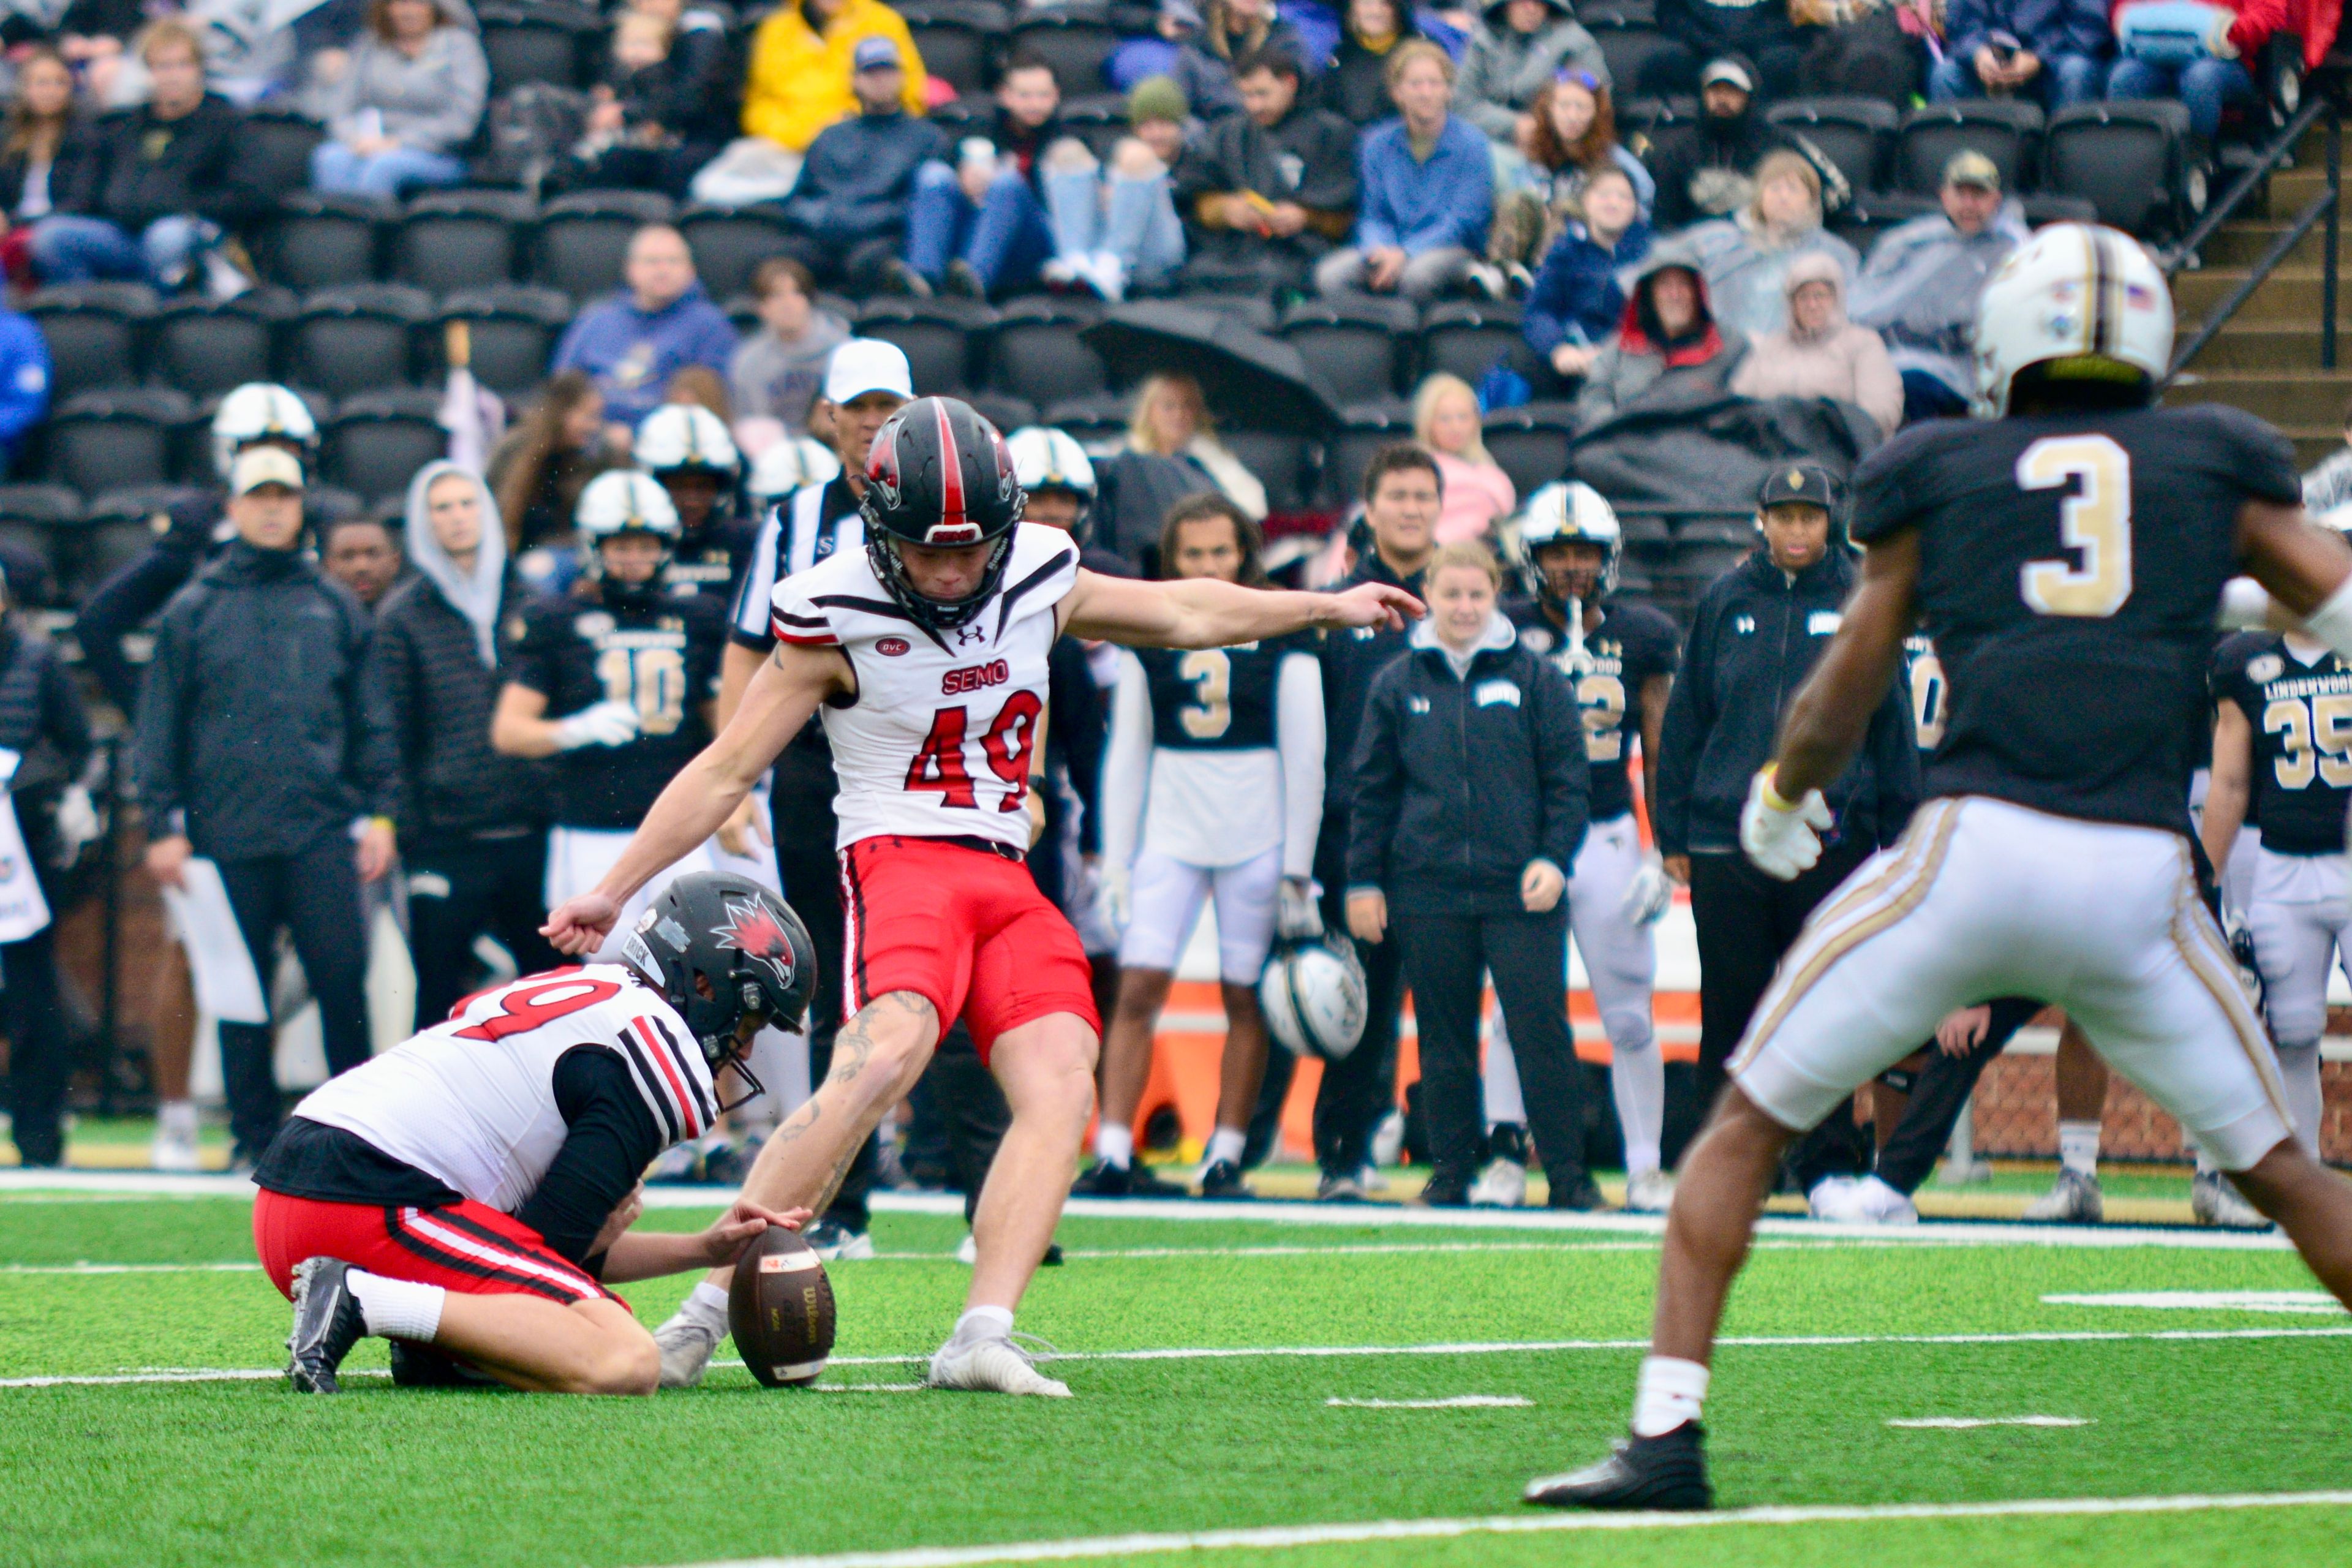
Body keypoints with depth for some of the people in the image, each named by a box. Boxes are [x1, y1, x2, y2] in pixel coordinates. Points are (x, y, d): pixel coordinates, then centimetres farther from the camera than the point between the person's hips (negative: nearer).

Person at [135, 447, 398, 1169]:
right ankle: (254, 1134, 12)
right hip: (229, 833, 0)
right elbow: (161, 727, 7)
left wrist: (380, 814, 6)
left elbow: (369, 721, 14)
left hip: (322, 830, 0)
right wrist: (163, 827, 1)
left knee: (343, 976, -8)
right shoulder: (193, 611, 8)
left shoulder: (335, 608, 12)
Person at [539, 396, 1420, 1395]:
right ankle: (708, 1313, -29)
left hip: (1006, 880, 6)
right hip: (900, 856, -6)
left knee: (1061, 1087, -17)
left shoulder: (1040, 581, 9)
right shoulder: (836, 617, -5)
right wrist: (615, 891, 1)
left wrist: (1326, 608, 34)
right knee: (884, 1057, -31)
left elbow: (1182, 612, 27)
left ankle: (982, 1338, -23)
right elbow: (726, 771, 1)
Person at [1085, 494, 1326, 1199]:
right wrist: (1117, 858, 5)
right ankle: (1113, 1153, -10)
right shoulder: (1149, 640, 6)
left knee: (1244, 1001, 2)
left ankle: (1226, 1158, 10)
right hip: (1170, 835, 2)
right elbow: (1126, 757, 10)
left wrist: (1298, 869, -2)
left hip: (1256, 841, -1)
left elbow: (1304, 761, 1)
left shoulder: (1281, 643, -1)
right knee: (1137, 989, -9)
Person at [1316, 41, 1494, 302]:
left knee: (1417, 274, -39)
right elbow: (1372, 216, 8)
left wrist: (1404, 254, -21)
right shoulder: (1377, 144, 9)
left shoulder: (1470, 145, -4)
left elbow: (1465, 221, -10)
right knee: (1331, 274, -26)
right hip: (1391, 247, 3)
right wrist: (1380, 251, -17)